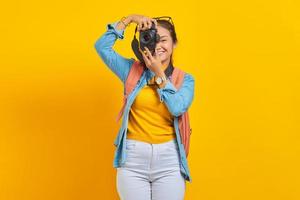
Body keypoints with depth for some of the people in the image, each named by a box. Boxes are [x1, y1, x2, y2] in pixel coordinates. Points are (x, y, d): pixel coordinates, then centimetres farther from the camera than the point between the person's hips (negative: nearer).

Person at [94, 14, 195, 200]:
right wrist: (129, 19, -5)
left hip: (168, 159, 0)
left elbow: (177, 108, -12)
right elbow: (102, 46, -2)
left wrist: (159, 73, -9)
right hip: (133, 158, 0)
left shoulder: (185, 79, 5)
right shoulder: (133, 70, 5)